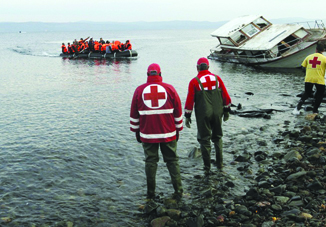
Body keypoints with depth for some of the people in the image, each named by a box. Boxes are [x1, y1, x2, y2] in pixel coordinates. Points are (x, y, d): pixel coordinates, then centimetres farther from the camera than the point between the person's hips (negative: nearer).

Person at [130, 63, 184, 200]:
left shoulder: (139, 90, 2)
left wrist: (136, 131, 17)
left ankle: (151, 194, 13)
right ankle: (178, 191, 8)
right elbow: (178, 112, 6)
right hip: (168, 134, 0)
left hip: (147, 134, 0)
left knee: (150, 162, 8)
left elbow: (134, 114, 7)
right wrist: (178, 130, 15)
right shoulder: (169, 89, 1)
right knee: (172, 161, 9)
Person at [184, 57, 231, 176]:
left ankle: (207, 168, 8)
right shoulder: (217, 78, 4)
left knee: (204, 140, 5)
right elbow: (226, 96, 6)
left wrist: (187, 116, 0)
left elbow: (190, 100, -7)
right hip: (217, 113, 3)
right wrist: (226, 111, 17)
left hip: (203, 115, -3)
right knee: (217, 137, 19)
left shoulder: (194, 82, -6)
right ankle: (220, 164, 23)